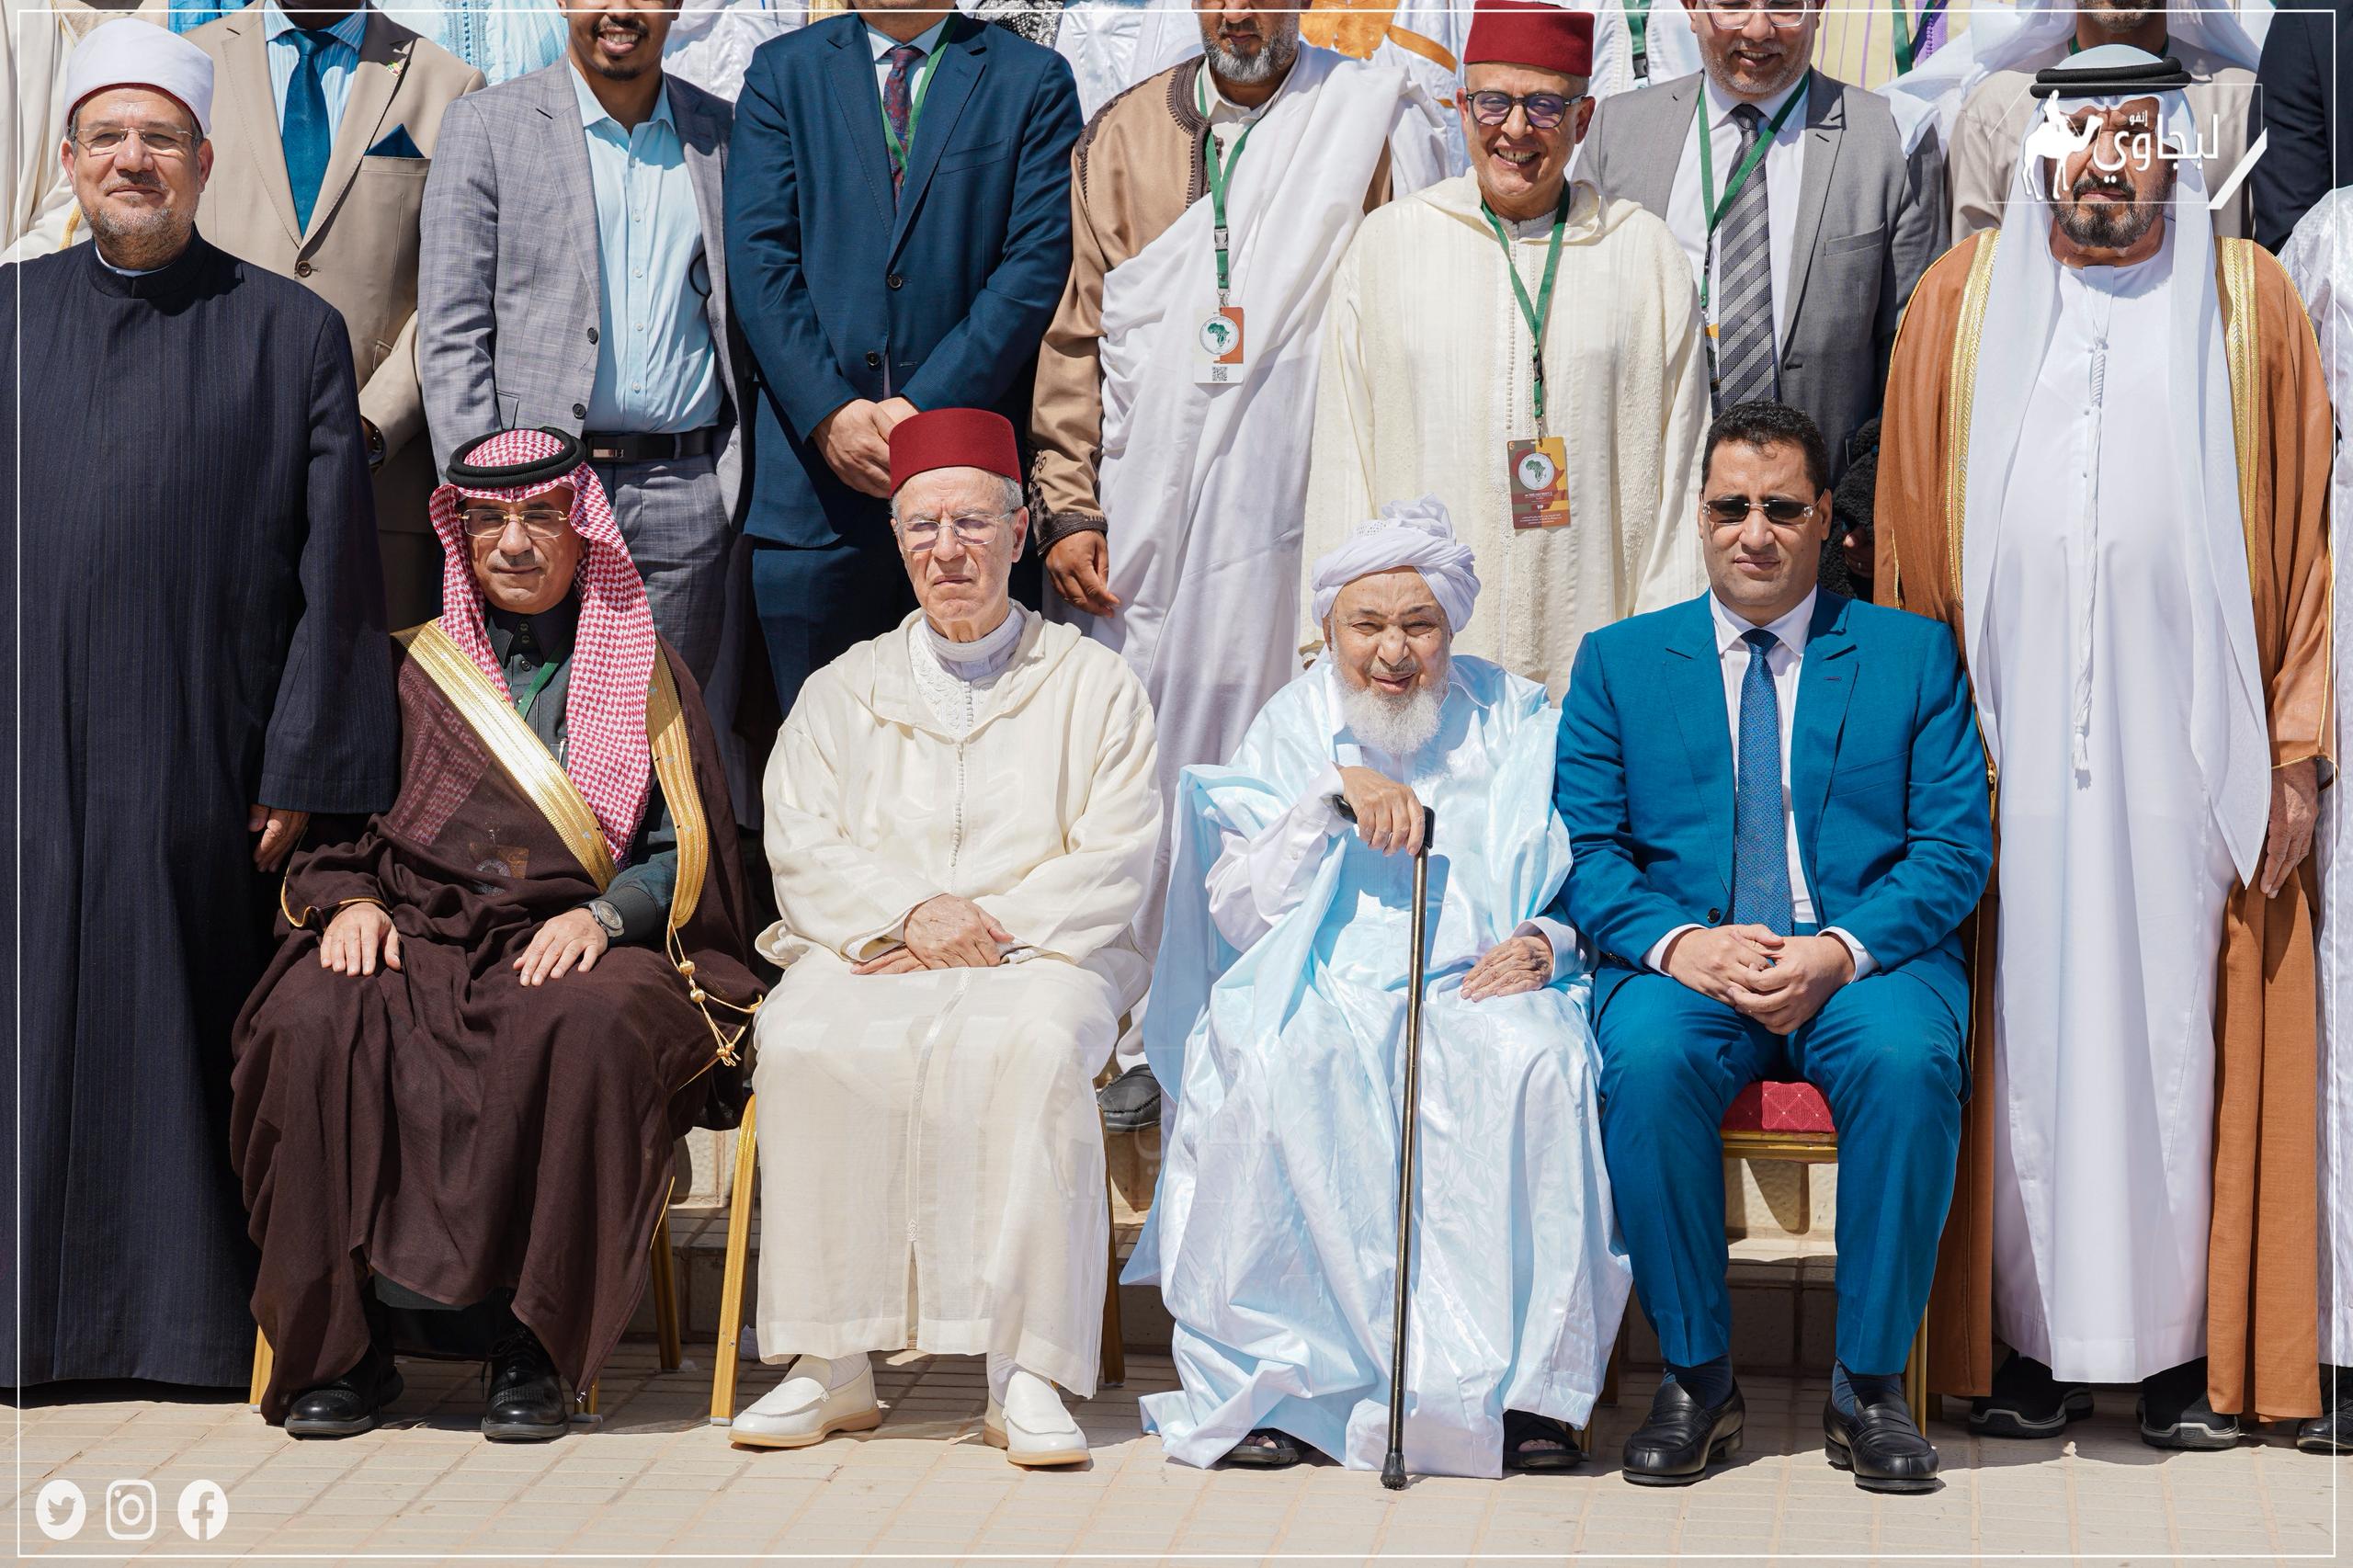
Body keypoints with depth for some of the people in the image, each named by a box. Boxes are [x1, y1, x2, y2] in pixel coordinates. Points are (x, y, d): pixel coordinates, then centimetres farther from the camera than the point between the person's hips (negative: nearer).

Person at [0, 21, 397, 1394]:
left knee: (180, 1024, 4)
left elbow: (334, 574, 0)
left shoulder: (290, 334, 3)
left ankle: (193, 1315, 16)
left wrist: (302, 770, -5)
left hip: (197, 758, -2)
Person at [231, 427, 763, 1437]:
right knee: (317, 1023, -33)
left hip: (577, 948, -2)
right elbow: (334, 829, 18)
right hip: (418, 936, 2)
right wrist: (350, 899, -5)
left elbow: (686, 856, 8)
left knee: (585, 1028, -39)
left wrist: (603, 914, -12)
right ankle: (348, 1344, -23)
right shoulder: (409, 671, 20)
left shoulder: (645, 673, 16)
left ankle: (531, 1345, -28)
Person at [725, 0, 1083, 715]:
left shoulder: (1033, 80, 7)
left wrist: (926, 406, -12)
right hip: (817, 465, 1)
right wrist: (829, 411, -11)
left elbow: (1039, 263, -3)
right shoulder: (782, 72, 12)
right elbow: (760, 256, 2)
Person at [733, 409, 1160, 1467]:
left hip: (1038, 957, -2)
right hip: (865, 954, 2)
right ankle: (830, 1363, -27)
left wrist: (989, 931, -13)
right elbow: (802, 848, 7)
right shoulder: (843, 689, 21)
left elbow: (1113, 865, 2)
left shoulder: (1093, 685, 14)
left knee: (1029, 1044, -37)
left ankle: (1025, 1373, -35)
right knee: (808, 1044, -33)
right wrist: (912, 911, -13)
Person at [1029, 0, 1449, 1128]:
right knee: (1137, 766, 2)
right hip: (1140, 515, 3)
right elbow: (1077, 333, 12)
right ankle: (1150, 1038, 10)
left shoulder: (1374, 122, 4)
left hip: (1290, 513, -2)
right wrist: (1066, 505, 3)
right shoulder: (1124, 134, 13)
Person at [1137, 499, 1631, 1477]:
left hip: (1480, 991, 0)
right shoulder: (1294, 726, 13)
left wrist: (1546, 943, -11)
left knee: (1534, 1060, -35)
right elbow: (1236, 909, 2)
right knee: (1279, 1065, -35)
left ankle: (1526, 1385, -27)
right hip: (1324, 988, 0)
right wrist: (1334, 793, -10)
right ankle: (1266, 1381, -26)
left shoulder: (1516, 724, 13)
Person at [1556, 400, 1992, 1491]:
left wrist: (1841, 951, -14)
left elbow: (1956, 848, 4)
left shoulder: (1913, 654, 12)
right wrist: (1677, 944, -15)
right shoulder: (1618, 661, 14)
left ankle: (1870, 1383, -16)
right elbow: (1583, 848, 6)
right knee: (1644, 1061, -33)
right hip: (1683, 960, 1)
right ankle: (1696, 1379, -15)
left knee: (1910, 1063, -34)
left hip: (1864, 960, 0)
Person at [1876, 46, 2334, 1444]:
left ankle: (2190, 1345, 11)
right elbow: (1911, 534, 9)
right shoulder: (1959, 303, 9)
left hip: (2187, 743, 0)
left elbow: (2304, 533, 5)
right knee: (2026, 1028, 2)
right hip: (2012, 741, 1)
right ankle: (2034, 1342, 9)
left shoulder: (2251, 302, 7)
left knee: (2181, 1026, 2)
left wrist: (2296, 747, -1)